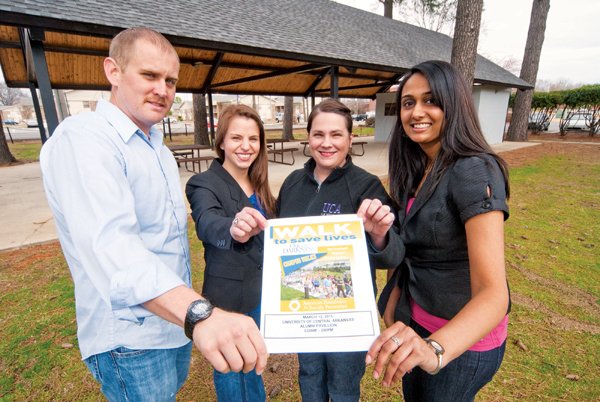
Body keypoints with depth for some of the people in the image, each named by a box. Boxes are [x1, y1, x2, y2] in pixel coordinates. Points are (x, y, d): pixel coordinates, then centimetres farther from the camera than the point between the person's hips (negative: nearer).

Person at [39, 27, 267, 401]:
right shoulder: (81, 139, -20)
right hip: (131, 339, -8)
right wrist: (201, 313, -52)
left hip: (177, 317, 8)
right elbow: (108, 244, -38)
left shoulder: (158, 147, 8)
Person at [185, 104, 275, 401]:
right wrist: (233, 229, -61)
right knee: (231, 367, 18)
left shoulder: (258, 184, 1)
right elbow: (208, 223, -39)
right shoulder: (204, 184, -18)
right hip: (229, 297, -6)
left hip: (261, 291, 6)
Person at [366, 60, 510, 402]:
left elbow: (494, 292, -34)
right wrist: (395, 297, -1)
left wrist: (435, 348, -50)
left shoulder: (474, 172, -26)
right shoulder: (417, 169, -2)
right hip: (416, 318, 7)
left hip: (462, 335, -7)